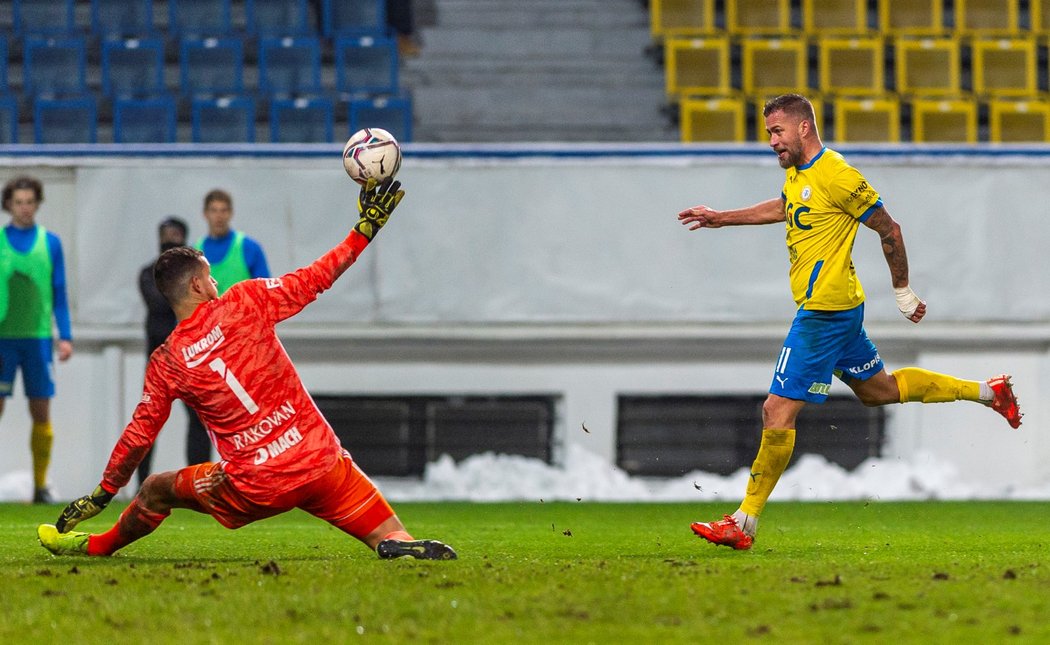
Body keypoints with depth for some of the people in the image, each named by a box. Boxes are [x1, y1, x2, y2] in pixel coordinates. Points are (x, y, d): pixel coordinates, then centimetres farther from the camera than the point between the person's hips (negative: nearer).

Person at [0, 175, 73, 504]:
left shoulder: (50, 243, 8)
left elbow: (59, 293, 10)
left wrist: (65, 336, 3)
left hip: (38, 337, 1)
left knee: (41, 412, 1)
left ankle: (40, 485, 8)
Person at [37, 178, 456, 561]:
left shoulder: (165, 364, 1)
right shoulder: (243, 303, -3)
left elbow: (138, 438, 6)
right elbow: (313, 280, 0)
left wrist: (102, 495, 18)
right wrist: (366, 229, 9)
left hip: (253, 490, 1)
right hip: (322, 463, -1)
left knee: (157, 490, 25)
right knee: (392, 541, 1)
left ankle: (95, 546, 41)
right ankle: (406, 548, -32)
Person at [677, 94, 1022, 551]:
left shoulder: (837, 176, -18)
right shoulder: (797, 171, 10)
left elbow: (889, 229, -11)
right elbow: (782, 208, 32)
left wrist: (903, 292, -4)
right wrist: (721, 218, 33)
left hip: (824, 311, -10)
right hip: (836, 307, 10)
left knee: (778, 411, -10)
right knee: (876, 389, 23)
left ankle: (743, 525, -8)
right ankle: (987, 391, 31)